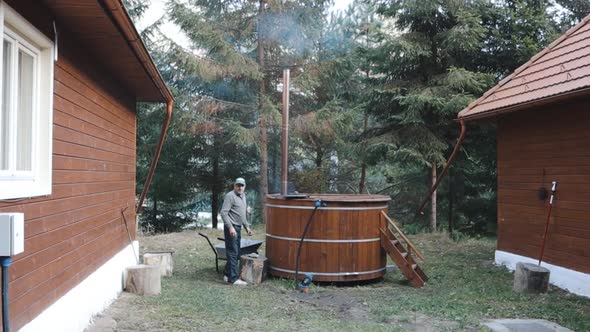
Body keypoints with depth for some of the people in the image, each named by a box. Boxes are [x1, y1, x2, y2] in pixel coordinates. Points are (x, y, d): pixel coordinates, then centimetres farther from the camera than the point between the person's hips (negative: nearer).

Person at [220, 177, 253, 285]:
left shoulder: (243, 196, 15)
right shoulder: (230, 196, -12)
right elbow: (223, 213, -19)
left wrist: (247, 226, 20)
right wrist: (230, 227, -24)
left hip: (238, 228, 9)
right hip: (231, 228, -9)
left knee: (236, 253, 14)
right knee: (233, 253, -7)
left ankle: (227, 274, 24)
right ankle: (233, 278, -5)